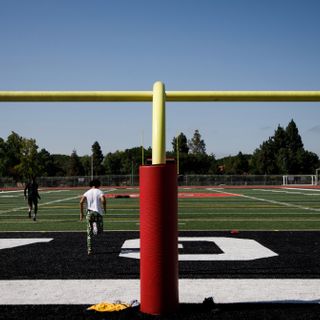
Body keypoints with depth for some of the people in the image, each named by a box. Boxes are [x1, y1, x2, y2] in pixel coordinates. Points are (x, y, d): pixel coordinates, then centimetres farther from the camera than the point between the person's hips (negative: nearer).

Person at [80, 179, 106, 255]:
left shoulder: (87, 192, 10)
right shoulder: (99, 192, 3)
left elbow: (81, 202, -4)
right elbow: (103, 200, -17)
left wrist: (81, 213, 1)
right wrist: (104, 209, -1)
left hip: (89, 213, 3)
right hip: (98, 213, -3)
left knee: (89, 234, 8)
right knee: (100, 231, 13)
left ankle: (89, 250, 4)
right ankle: (96, 226, -16)